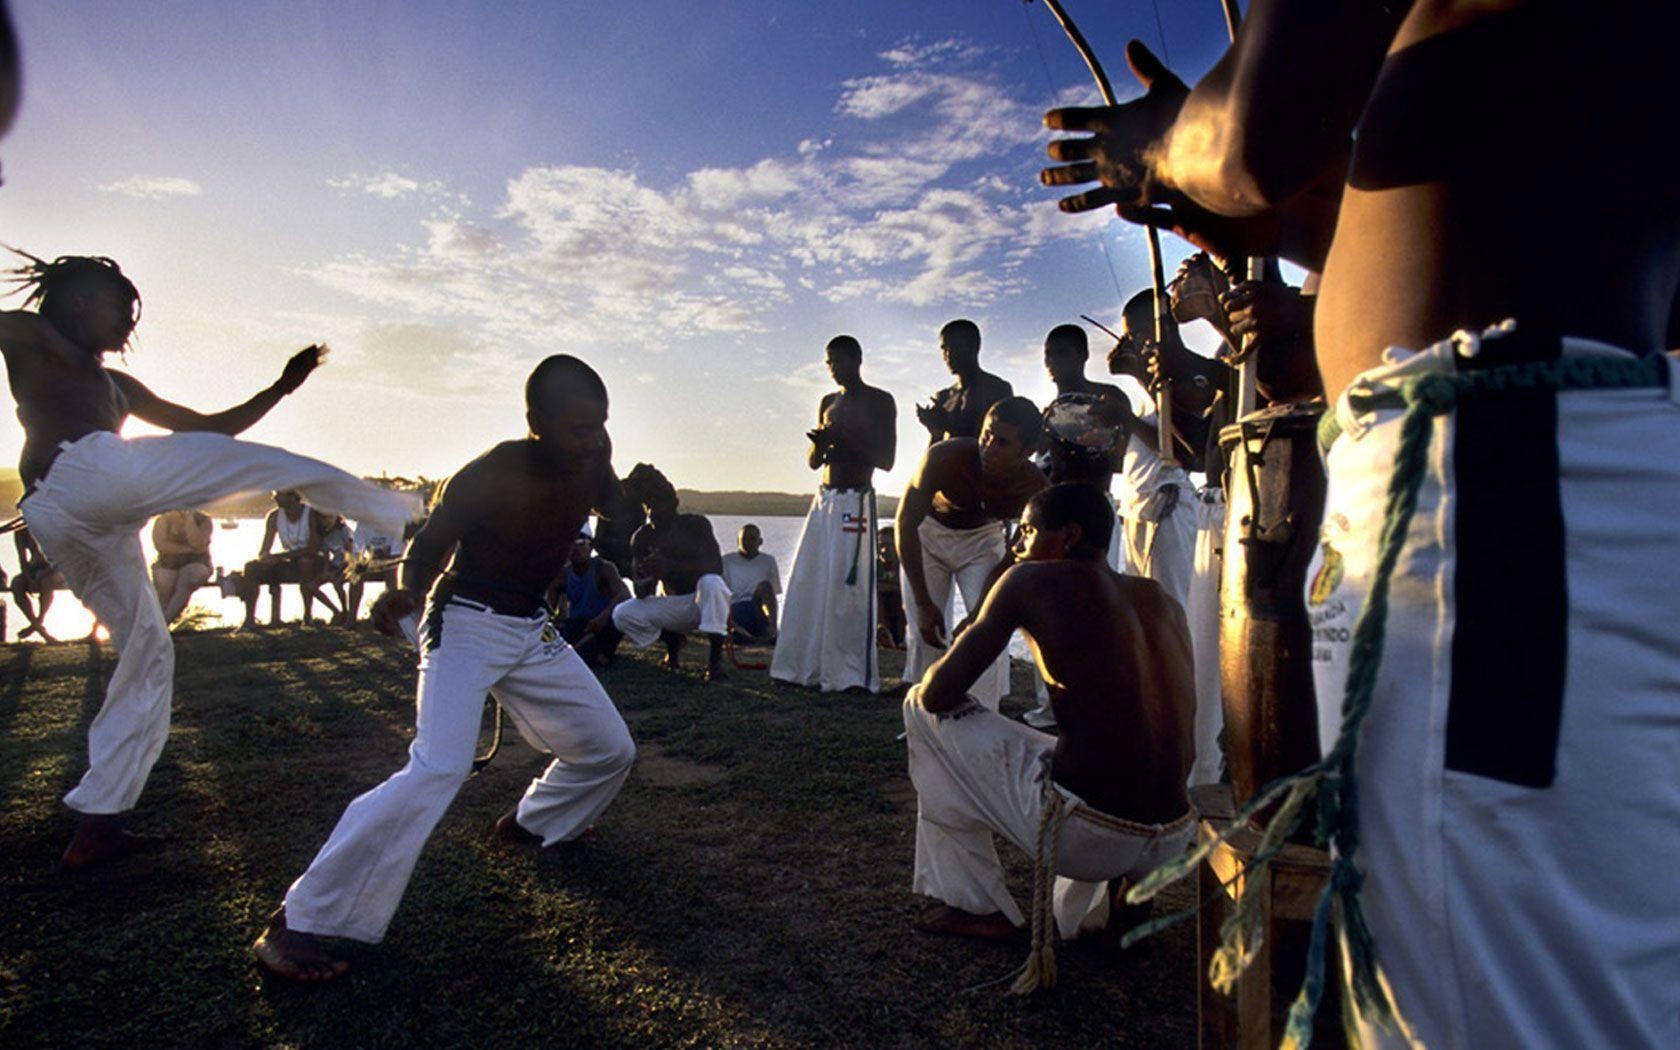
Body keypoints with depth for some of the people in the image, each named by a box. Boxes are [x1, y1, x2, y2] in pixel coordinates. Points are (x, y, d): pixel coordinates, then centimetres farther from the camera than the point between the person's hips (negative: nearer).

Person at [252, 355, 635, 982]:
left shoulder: (594, 460, -9)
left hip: (534, 630, 7)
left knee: (611, 749, 12)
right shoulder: (489, 477, -24)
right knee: (438, 770, -25)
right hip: (466, 625, -6)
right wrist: (405, 594, -34)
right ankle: (297, 925, -14)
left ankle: (532, 825, 40)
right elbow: (424, 552, -15)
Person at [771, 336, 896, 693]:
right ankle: (806, 666, 12)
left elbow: (886, 459, -7)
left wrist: (846, 439, -15)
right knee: (807, 584, 4)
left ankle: (851, 675, -3)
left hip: (855, 500, -6)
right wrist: (820, 445, -4)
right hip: (824, 499, 7)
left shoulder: (880, 401, 1)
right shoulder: (828, 403, 17)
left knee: (846, 589, -9)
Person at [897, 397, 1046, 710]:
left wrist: (979, 614, -22)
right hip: (929, 533, -1)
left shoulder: (1034, 488, -28)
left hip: (984, 538, 1)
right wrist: (923, 603, -27)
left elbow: (1014, 557, -14)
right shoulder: (944, 457, -36)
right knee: (922, 632, -2)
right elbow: (906, 523, -26)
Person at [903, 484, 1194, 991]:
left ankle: (976, 905, 18)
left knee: (923, 709, 9)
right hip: (1172, 841, 7)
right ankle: (1100, 905, 26)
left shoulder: (1032, 580, -4)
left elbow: (938, 692, -4)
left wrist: (930, 684, 20)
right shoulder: (1163, 601, 13)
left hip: (1084, 834, -7)